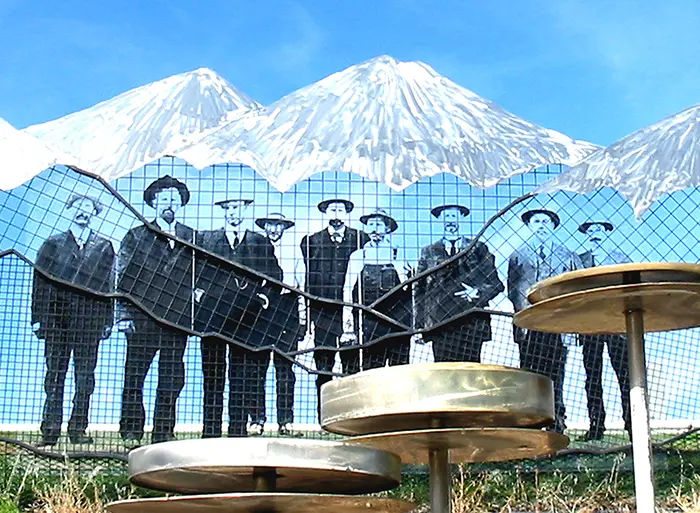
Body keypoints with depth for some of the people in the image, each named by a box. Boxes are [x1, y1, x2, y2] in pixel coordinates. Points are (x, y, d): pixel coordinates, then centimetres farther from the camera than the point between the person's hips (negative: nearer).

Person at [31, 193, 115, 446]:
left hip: (90, 321, 0)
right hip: (57, 319, 0)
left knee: (85, 377, 0)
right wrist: (38, 318, 1)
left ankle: (78, 429, 6)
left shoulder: (104, 247, 12)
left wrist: (108, 321, 3)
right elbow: (40, 282, 9)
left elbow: (109, 286, 9)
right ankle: (50, 429, 4)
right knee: (54, 375, 1)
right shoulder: (53, 243, 13)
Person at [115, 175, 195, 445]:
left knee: (172, 378, 3)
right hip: (142, 319, -2)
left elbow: (197, 276, 15)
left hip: (177, 319, 2)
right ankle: (131, 431, 7)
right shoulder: (136, 236, 8)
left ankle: (164, 433, 11)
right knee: (134, 375, -1)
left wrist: (194, 311, 3)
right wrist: (124, 314, -4)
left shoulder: (191, 238, 13)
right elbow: (122, 277, 5)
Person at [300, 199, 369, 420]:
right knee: (323, 367, 1)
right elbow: (308, 278, 10)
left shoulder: (361, 239, 10)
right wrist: (307, 314, 5)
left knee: (352, 364, -1)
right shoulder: (312, 241, 12)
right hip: (322, 311, 0)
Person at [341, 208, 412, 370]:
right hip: (368, 324, 0)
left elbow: (412, 294, 10)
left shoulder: (400, 257, 9)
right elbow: (348, 294, 9)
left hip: (397, 324, 0)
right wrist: (348, 327, 1)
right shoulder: (358, 256, 11)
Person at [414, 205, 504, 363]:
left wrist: (478, 292, -8)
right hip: (439, 323, 1)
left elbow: (496, 284, 14)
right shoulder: (428, 253, 17)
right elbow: (420, 291, 13)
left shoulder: (478, 249, 16)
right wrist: (419, 326, 4)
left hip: (471, 322, 0)